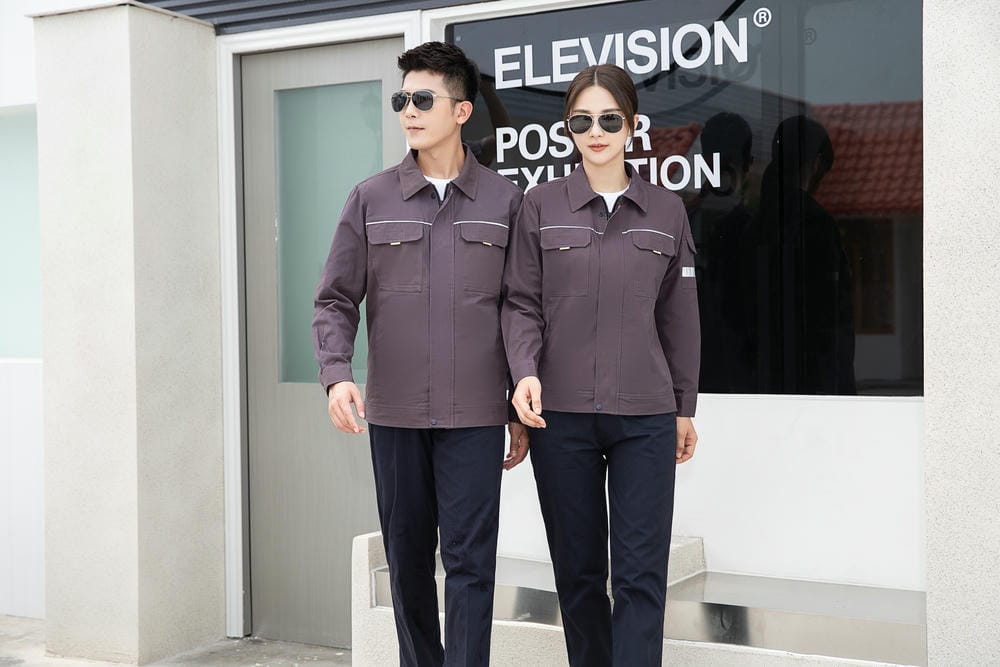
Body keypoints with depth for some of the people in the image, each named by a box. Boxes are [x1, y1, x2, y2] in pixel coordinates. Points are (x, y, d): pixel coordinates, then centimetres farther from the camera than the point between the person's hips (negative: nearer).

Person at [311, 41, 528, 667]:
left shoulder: (505, 200, 3)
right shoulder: (371, 199, 6)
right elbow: (336, 300, 5)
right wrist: (337, 374, -12)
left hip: (474, 416, -2)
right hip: (394, 415, 2)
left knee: (470, 560, -3)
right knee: (408, 560, 11)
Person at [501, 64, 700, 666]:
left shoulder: (667, 210, 7)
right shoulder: (541, 206, 4)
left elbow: (679, 316, 11)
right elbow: (522, 302, 2)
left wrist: (685, 408, 13)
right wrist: (525, 373, -15)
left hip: (644, 416, 0)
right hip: (561, 414, 0)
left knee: (641, 573, -3)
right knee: (578, 570, 8)